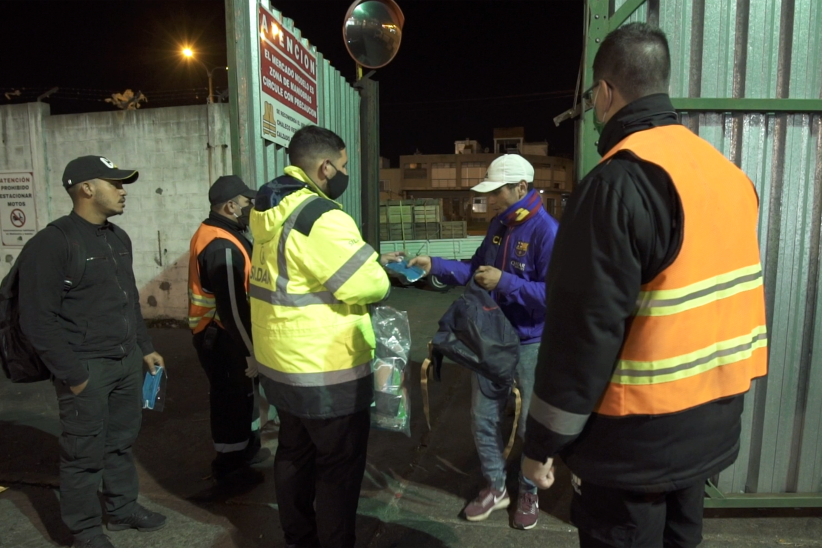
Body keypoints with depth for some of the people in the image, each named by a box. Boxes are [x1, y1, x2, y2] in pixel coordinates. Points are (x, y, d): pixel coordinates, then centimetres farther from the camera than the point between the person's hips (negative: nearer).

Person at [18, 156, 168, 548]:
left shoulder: (119, 238, 11)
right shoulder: (52, 243, -13)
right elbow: (38, 320, -15)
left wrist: (145, 348, 17)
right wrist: (72, 373, -15)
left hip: (127, 361, 7)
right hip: (87, 367, -7)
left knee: (122, 442, 18)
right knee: (85, 453, 8)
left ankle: (123, 508, 36)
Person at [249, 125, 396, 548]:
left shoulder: (273, 210, 7)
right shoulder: (321, 218, -24)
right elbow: (369, 286, -22)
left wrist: (371, 261, 4)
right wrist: (379, 274, 2)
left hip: (282, 363, 10)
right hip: (326, 373, -9)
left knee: (294, 454, 23)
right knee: (339, 467, 9)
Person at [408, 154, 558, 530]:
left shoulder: (547, 231, -21)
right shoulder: (498, 225, 3)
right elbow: (475, 270, 8)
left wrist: (505, 282, -28)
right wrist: (434, 265, -4)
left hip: (531, 344, -7)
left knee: (530, 424, 13)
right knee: (483, 417, 15)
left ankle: (528, 493, 37)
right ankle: (495, 487, 37)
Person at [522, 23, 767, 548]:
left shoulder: (620, 181, -21)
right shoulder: (726, 171, 5)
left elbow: (585, 326, -23)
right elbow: (724, 296, 12)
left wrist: (543, 441, -13)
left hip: (640, 437, -8)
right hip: (711, 422, 8)